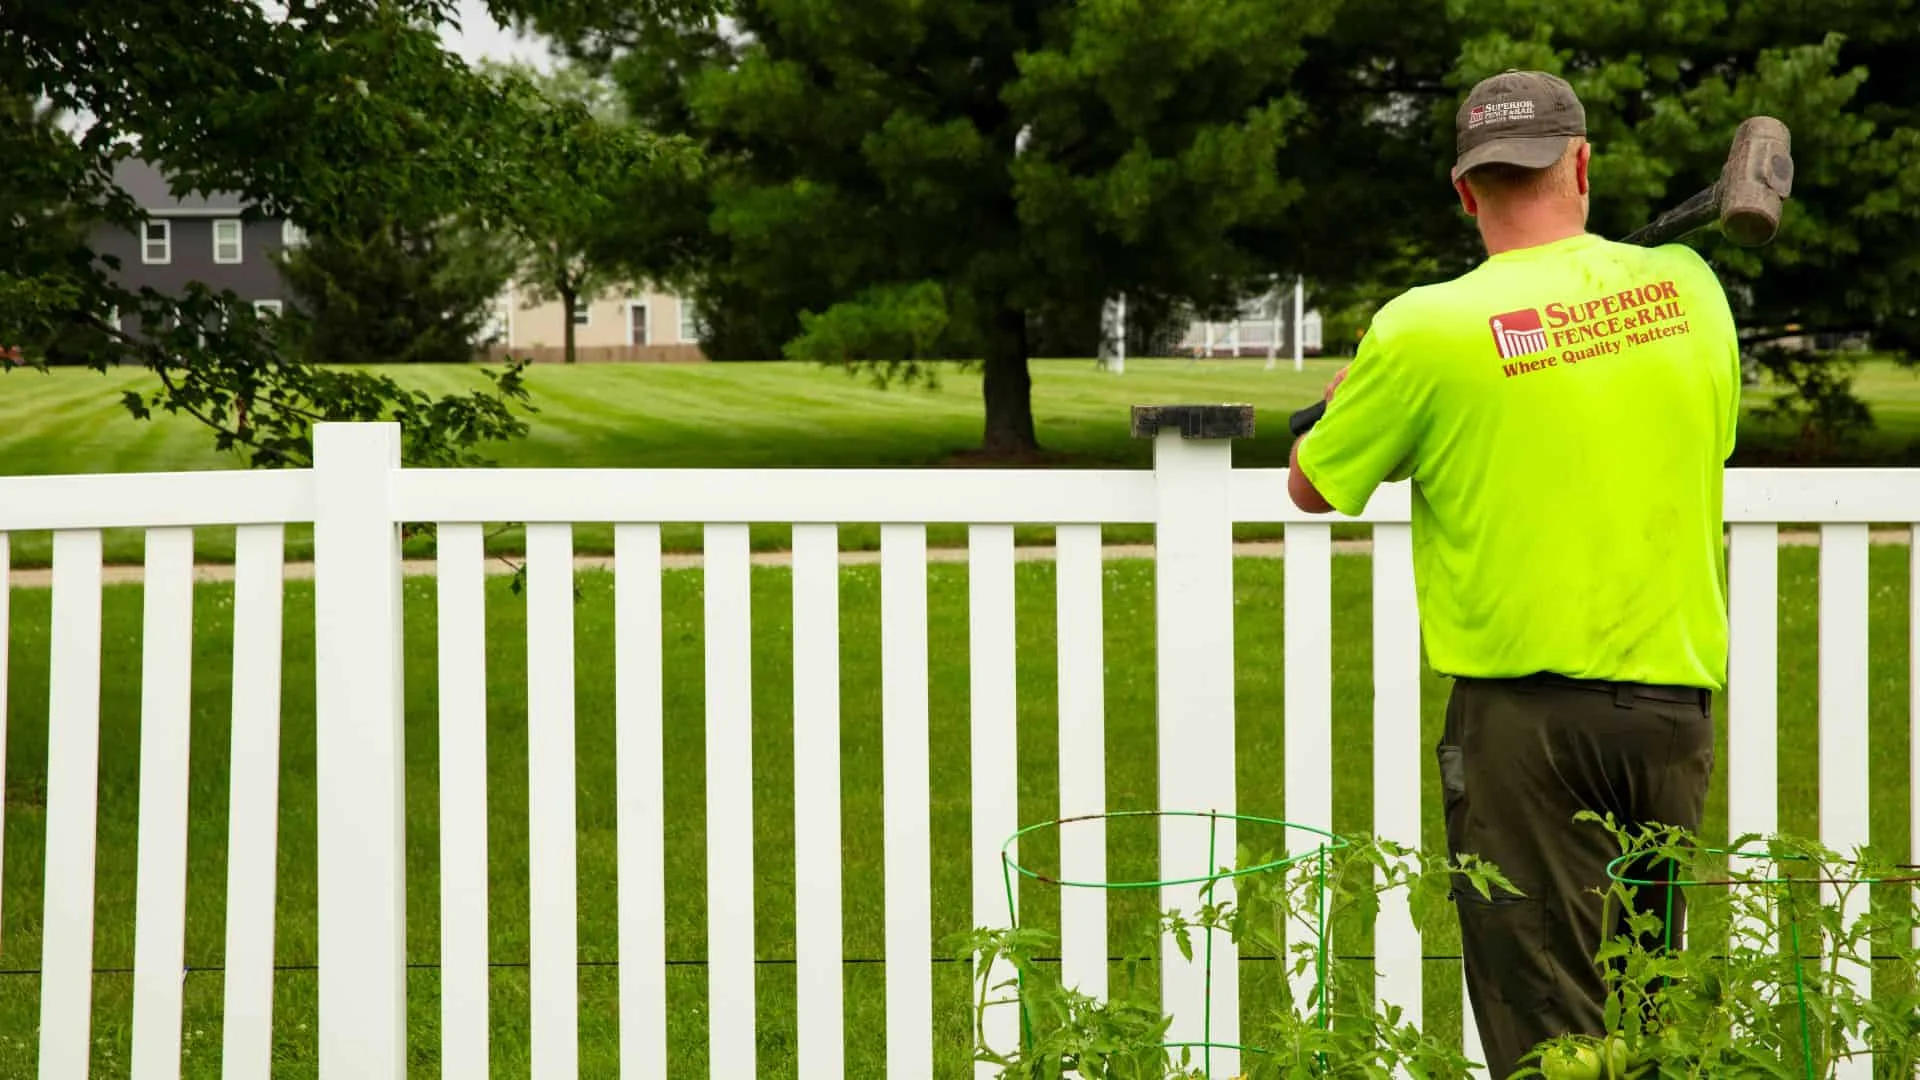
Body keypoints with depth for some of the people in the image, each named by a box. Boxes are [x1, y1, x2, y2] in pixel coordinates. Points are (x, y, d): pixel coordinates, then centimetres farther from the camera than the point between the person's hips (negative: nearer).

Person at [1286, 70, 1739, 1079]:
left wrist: (1347, 398, 23)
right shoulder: (1688, 287, 1)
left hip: (1525, 707, -4)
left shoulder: (1425, 327, -10)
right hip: (1673, 701, 4)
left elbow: (1313, 488, 5)